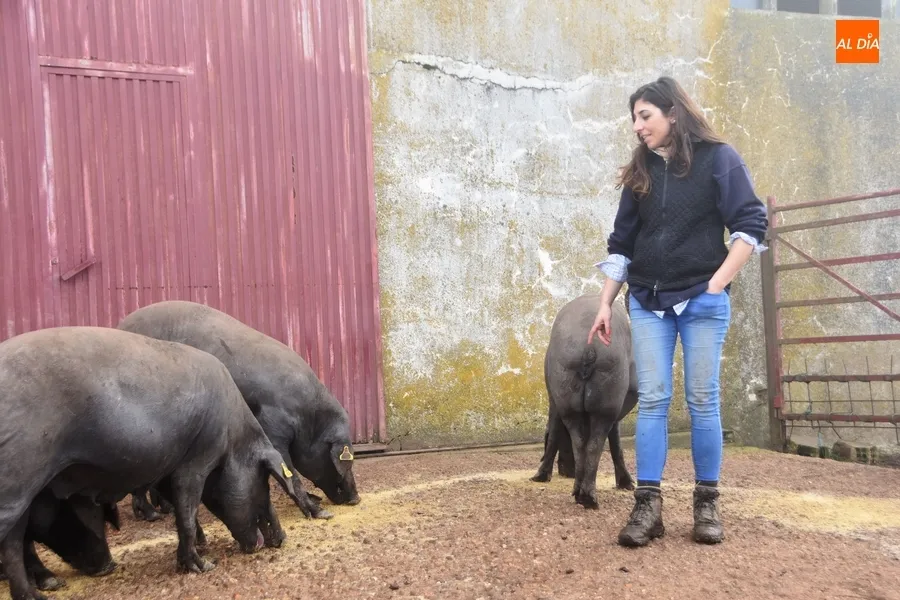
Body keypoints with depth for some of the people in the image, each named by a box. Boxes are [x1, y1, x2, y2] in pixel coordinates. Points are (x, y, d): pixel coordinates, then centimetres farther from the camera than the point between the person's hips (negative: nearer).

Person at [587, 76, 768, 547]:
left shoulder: (717, 158, -1)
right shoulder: (640, 172, 11)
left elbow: (750, 223, -5)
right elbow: (621, 243, 13)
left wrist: (718, 282, -14)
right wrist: (605, 304, 8)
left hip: (702, 301, -3)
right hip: (648, 303, 4)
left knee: (701, 400, 0)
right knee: (652, 400, -2)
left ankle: (707, 503, 10)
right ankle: (647, 505, -1)